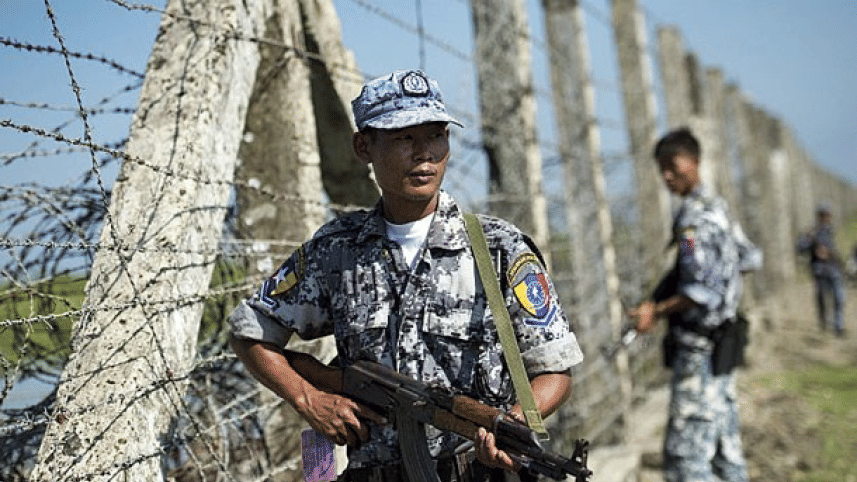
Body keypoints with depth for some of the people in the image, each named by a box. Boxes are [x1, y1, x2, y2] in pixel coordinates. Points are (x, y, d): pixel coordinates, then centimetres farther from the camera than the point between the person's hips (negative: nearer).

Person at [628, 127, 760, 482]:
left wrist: (658, 310, -30)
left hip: (699, 349, -10)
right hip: (721, 345, 10)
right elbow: (751, 259, 25)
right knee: (725, 449, 16)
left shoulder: (693, 217, -16)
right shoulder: (716, 207, 13)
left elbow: (704, 291, -25)